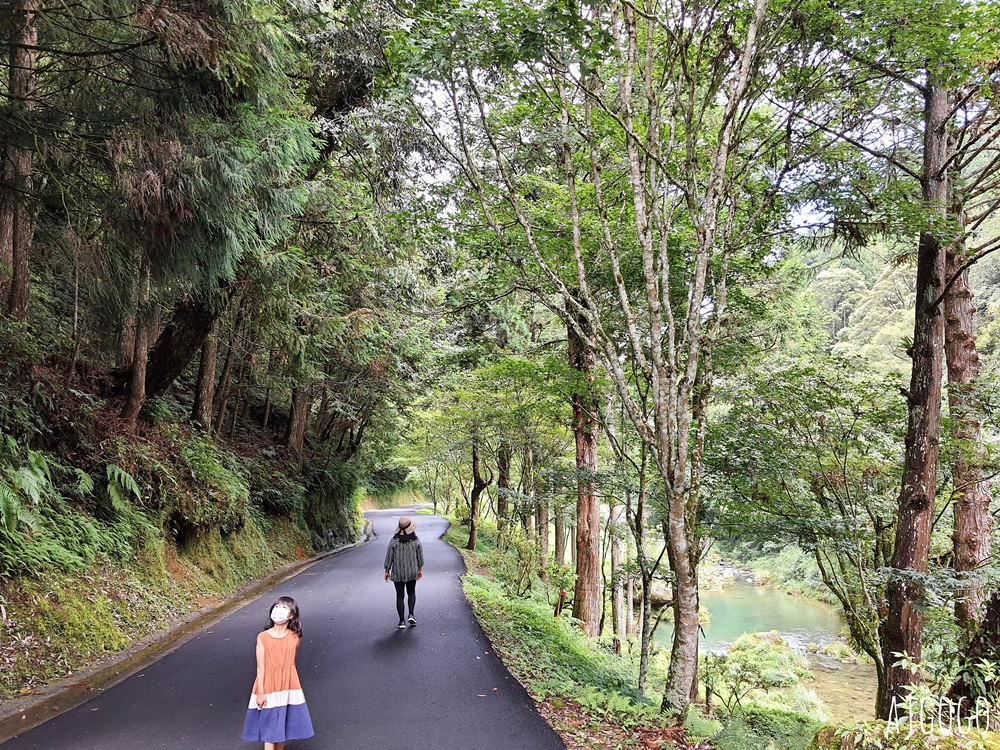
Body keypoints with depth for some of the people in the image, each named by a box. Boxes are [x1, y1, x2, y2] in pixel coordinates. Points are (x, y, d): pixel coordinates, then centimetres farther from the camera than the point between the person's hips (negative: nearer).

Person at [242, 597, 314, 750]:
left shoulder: (295, 638, -3)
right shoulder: (263, 637, -10)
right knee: (270, 725, 2)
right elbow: (260, 666, -9)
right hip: (269, 688, -2)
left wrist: (292, 686, 11)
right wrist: (260, 692, -10)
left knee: (284, 723, 13)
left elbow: (291, 662, 7)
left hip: (289, 687, 3)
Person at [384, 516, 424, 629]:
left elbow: (389, 557, -7)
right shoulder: (416, 541, -8)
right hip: (412, 572, 2)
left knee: (399, 596, 8)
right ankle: (411, 614, 4)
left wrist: (387, 571, 4)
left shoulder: (394, 541, -13)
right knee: (411, 592, 21)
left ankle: (402, 621, 9)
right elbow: (420, 557, 1)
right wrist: (420, 569, 14)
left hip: (397, 573, -1)